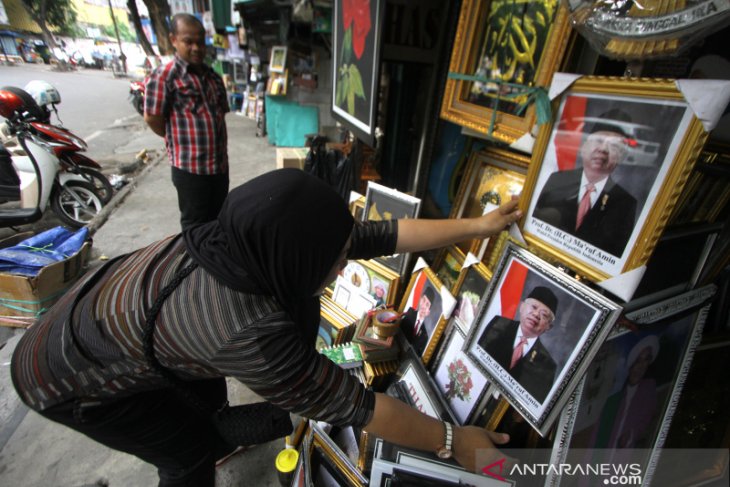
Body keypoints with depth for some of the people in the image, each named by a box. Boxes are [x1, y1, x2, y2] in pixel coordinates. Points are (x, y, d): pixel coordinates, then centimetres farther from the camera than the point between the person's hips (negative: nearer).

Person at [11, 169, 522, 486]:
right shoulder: (244, 332, -44)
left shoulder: (254, 236, -23)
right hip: (68, 376, -6)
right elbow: (355, 405, -33)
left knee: (209, 391, 24)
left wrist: (476, 226, -11)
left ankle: (210, 443, 56)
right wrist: (453, 440, -19)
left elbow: (384, 234, -18)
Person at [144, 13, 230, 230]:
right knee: (195, 225, 8)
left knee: (218, 219, 19)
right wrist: (179, 141, 5)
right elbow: (152, 118, -9)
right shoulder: (163, 76, -10)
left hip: (220, 163, 6)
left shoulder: (213, 76, 11)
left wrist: (215, 142, 10)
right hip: (190, 167, -6)